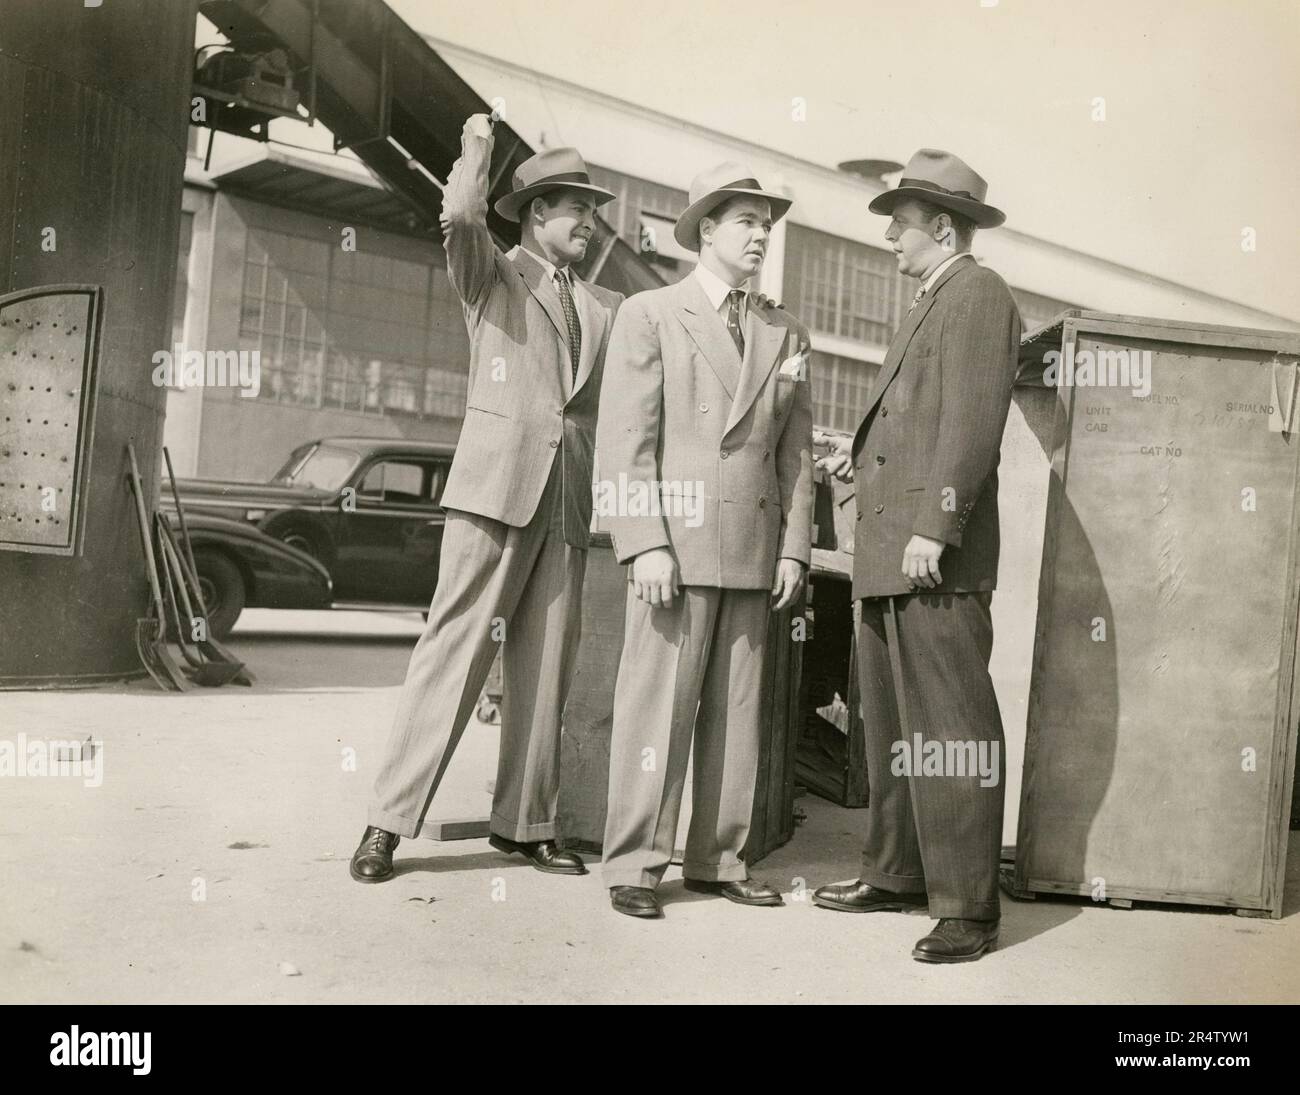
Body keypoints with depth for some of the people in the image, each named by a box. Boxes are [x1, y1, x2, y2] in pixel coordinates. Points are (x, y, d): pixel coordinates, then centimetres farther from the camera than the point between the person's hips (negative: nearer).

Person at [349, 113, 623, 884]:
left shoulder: (606, 308, 22)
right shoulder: (494, 276, 8)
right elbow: (460, 218, -12)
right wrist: (478, 147, 0)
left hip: (568, 500, 5)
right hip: (498, 487, -5)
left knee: (545, 668, 5)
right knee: (455, 648, -8)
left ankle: (526, 823, 14)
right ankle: (389, 821, -2)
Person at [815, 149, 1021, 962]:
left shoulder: (977, 292, -4)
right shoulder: (929, 304, 25)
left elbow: (971, 420, -15)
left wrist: (935, 526, -22)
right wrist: (861, 454, 13)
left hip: (935, 556, -10)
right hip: (888, 554, 10)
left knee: (951, 730, -7)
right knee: (892, 727, 15)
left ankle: (968, 908, -1)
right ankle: (896, 875, 25)